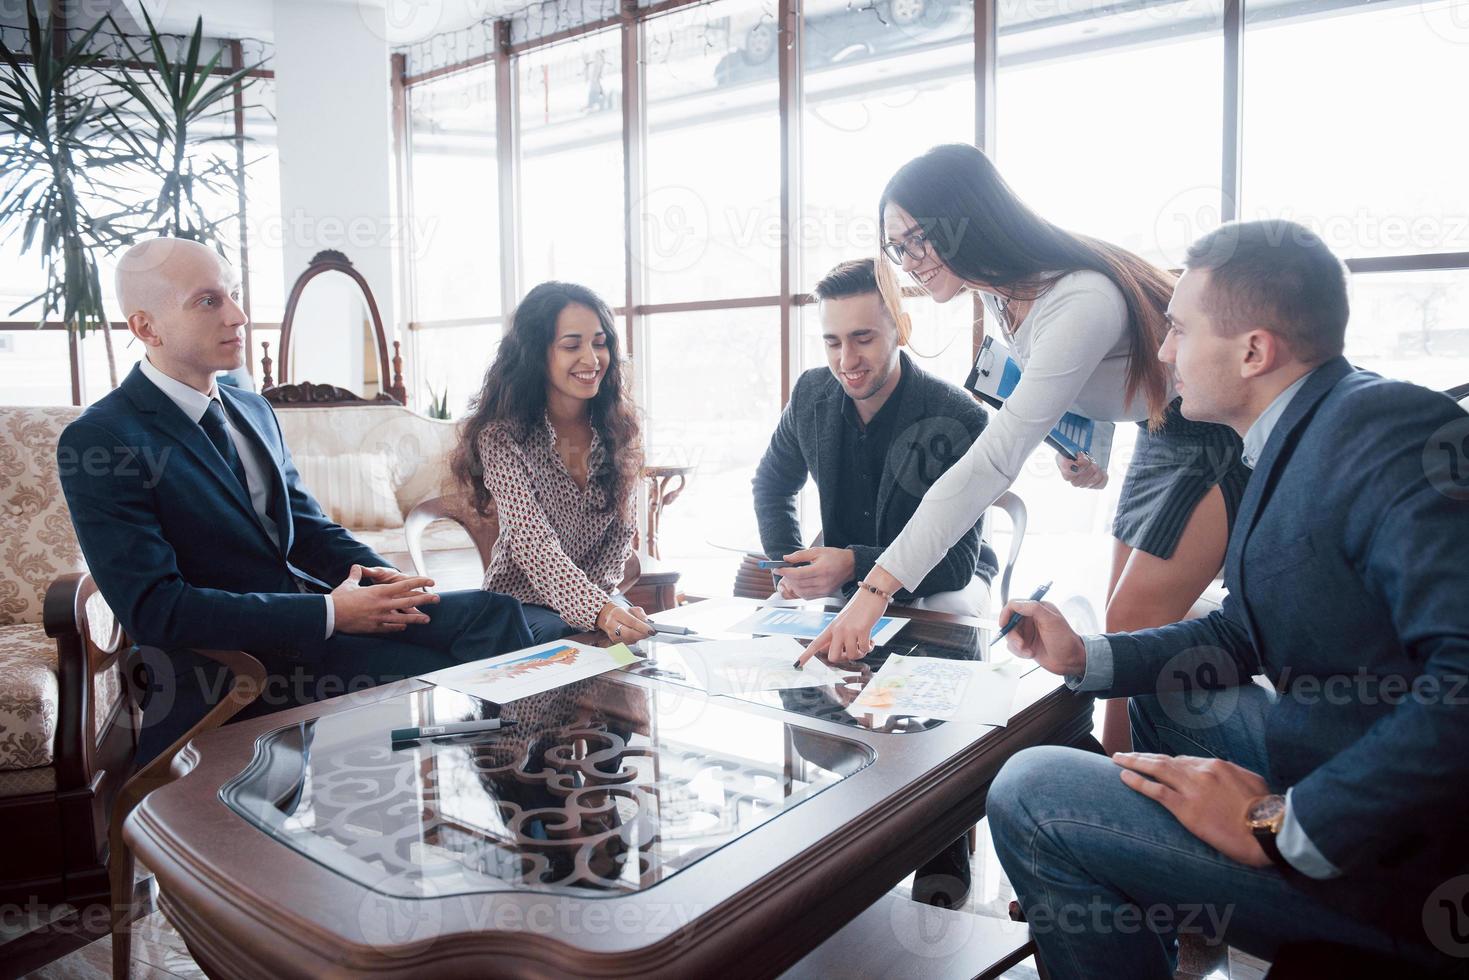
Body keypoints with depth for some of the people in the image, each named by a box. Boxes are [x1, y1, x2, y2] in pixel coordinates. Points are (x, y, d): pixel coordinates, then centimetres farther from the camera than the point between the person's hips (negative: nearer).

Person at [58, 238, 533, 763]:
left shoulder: (254, 410, 13)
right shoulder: (97, 440, -12)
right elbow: (155, 609, -18)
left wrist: (378, 574, -7)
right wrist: (328, 614, -22)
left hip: (313, 607, 7)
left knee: (493, 611, -13)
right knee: (439, 671, -26)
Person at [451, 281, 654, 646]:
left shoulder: (618, 427, -4)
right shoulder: (501, 436, -18)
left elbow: (623, 527, 5)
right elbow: (532, 544, -30)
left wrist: (594, 590, -10)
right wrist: (597, 609, -45)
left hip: (595, 591, 3)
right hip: (521, 600, -3)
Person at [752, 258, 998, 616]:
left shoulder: (959, 418, -23)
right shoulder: (810, 394, -9)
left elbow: (958, 558, -24)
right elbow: (772, 484, 10)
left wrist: (855, 565, -40)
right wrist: (790, 569, -7)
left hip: (943, 579, -3)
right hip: (846, 584, 3)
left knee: (953, 613, -36)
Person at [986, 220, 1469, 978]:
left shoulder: (1387, 428, -22)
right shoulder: (1294, 441, 8)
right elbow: (1243, 634, 16)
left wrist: (1285, 827, -28)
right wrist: (1086, 659, 8)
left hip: (1401, 859, -10)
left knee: (1027, 794, -12)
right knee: (1162, 697, 29)